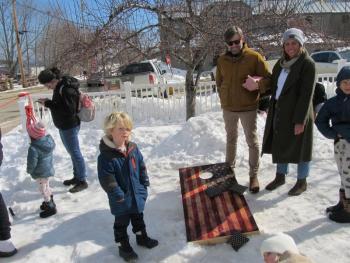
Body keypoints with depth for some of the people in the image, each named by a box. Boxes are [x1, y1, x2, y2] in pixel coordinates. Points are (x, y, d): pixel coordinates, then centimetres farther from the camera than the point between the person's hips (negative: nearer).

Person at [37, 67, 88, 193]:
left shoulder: (66, 89, -24)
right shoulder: (60, 86, 6)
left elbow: (69, 109, -27)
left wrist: (48, 103, -24)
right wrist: (49, 102, 3)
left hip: (69, 126, -10)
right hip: (64, 125, 10)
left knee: (75, 152, -1)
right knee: (72, 152, 18)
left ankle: (82, 181, 11)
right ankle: (77, 177, 33)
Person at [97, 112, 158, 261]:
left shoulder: (133, 148, -6)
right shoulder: (106, 156, -25)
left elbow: (141, 167, 5)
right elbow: (107, 180, -23)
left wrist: (144, 185, 5)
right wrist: (119, 195, -22)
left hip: (137, 195, 6)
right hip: (121, 200, -5)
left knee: (138, 218, 27)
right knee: (121, 223, 15)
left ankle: (142, 237, 48)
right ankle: (123, 246, 35)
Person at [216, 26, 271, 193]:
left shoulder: (254, 57, -10)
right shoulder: (222, 60, 2)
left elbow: (268, 79, -9)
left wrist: (258, 84, -30)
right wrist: (225, 99, 5)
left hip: (248, 108, -4)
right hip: (228, 108, 4)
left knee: (252, 141, 3)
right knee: (231, 139, 19)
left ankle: (253, 175, 15)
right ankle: (229, 167, 36)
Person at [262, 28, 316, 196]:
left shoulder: (307, 64, -13)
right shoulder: (282, 62, 7)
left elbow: (306, 94, -17)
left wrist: (300, 120, -19)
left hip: (297, 113, -6)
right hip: (279, 112, 7)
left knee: (299, 146, 7)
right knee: (279, 144, 15)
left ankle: (302, 182, 26)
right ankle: (280, 177, 33)